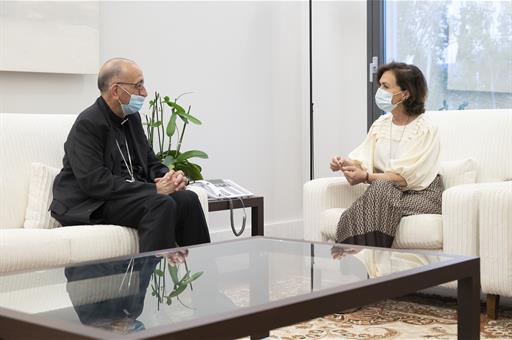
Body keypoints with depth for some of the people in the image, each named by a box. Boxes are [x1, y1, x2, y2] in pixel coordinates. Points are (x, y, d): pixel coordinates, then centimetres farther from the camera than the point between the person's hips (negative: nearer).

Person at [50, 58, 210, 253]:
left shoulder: (132, 117, 13)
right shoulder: (88, 124, -13)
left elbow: (150, 163, 18)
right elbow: (94, 182, -23)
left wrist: (170, 177, -7)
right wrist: (153, 188, -23)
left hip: (133, 192, 8)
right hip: (92, 205, -8)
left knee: (188, 199, -14)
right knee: (161, 204, -29)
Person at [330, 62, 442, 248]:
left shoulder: (425, 129, -10)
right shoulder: (380, 124, 11)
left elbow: (406, 176, -19)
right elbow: (363, 159, 1)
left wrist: (367, 177, -27)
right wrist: (345, 163, -22)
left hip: (421, 195, -5)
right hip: (385, 192, 5)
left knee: (380, 190, -33)